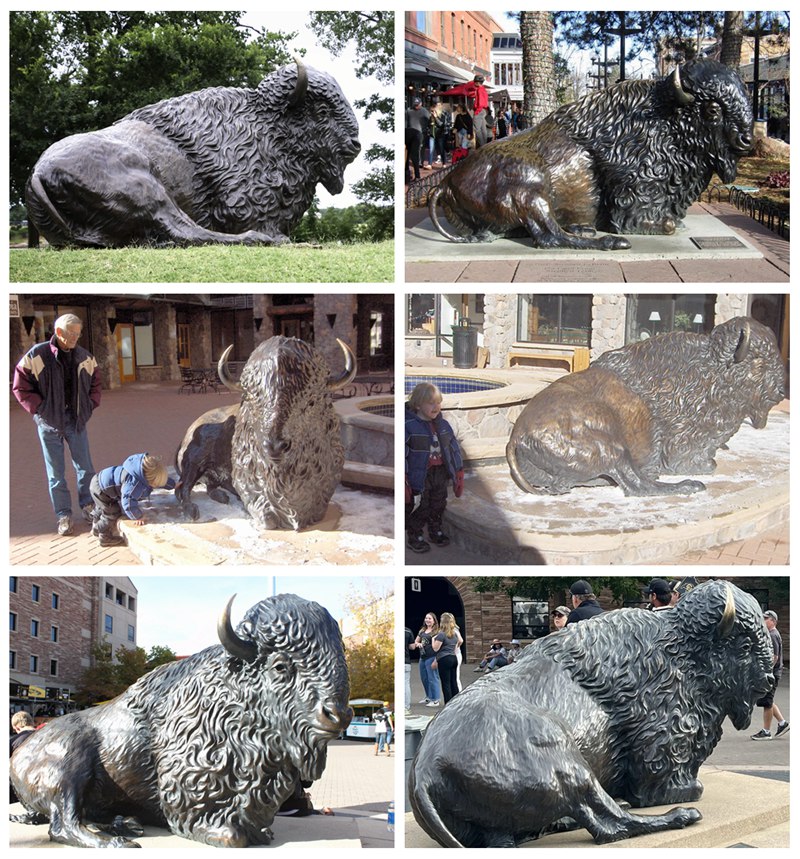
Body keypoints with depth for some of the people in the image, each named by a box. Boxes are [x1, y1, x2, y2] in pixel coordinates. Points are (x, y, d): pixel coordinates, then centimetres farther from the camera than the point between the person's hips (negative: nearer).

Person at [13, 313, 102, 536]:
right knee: (56, 472, 4)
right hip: (49, 423, -3)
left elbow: (95, 384, 14)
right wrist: (40, 409, -11)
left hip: (76, 420, 3)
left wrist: (89, 407, 3)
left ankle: (87, 506, 24)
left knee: (85, 467, 9)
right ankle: (63, 515, 12)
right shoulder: (37, 356, -13)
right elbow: (21, 387, -8)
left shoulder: (85, 357, -1)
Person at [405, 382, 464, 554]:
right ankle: (414, 537, 21)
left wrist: (459, 474, 12)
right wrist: (403, 481, -18)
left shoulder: (443, 425, 3)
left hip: (441, 474, 6)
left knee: (439, 505, 19)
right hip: (419, 475, -6)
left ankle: (436, 531, 38)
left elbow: (454, 448, 12)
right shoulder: (409, 426, -16)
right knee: (418, 507, 4)